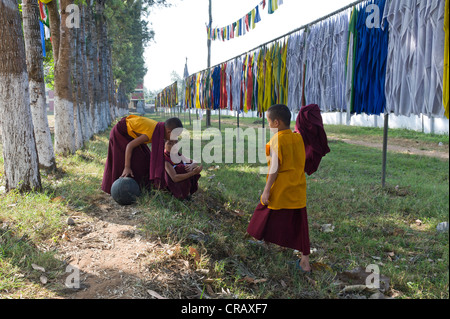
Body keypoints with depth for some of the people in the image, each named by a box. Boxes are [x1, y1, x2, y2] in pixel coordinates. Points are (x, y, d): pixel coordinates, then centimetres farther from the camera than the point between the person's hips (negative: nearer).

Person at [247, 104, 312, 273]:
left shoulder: (277, 140, -14)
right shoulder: (298, 138, 5)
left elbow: (275, 168, -16)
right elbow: (300, 163, 11)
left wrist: (266, 190, -12)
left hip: (280, 191, -6)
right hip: (298, 191, 6)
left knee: (269, 224, 10)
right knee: (300, 226, 11)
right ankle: (305, 261, 16)